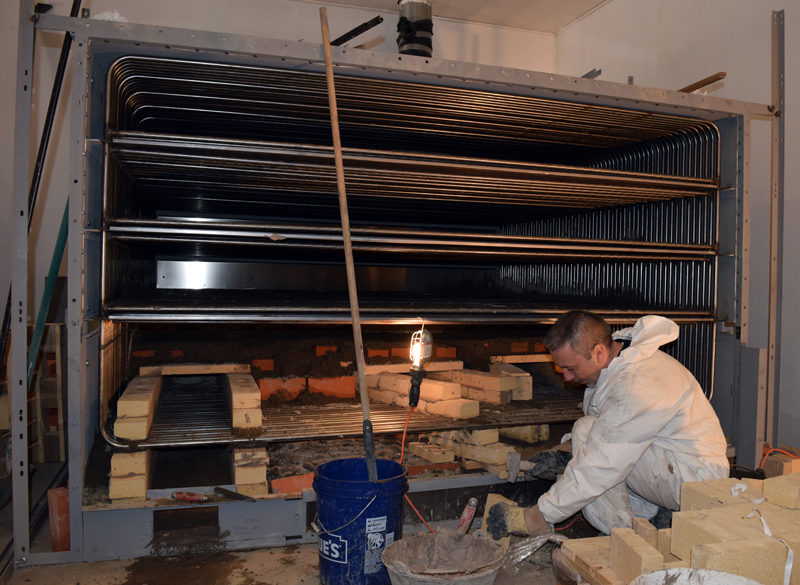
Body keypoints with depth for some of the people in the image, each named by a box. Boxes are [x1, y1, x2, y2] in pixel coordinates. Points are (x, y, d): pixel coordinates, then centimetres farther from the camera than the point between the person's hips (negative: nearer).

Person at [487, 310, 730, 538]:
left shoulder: (636, 388, -30)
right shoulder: (619, 359, 0)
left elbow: (598, 470, -29)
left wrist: (534, 518, -23)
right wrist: (565, 451, 0)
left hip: (696, 478, -10)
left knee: (587, 430, -22)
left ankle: (620, 533, -10)